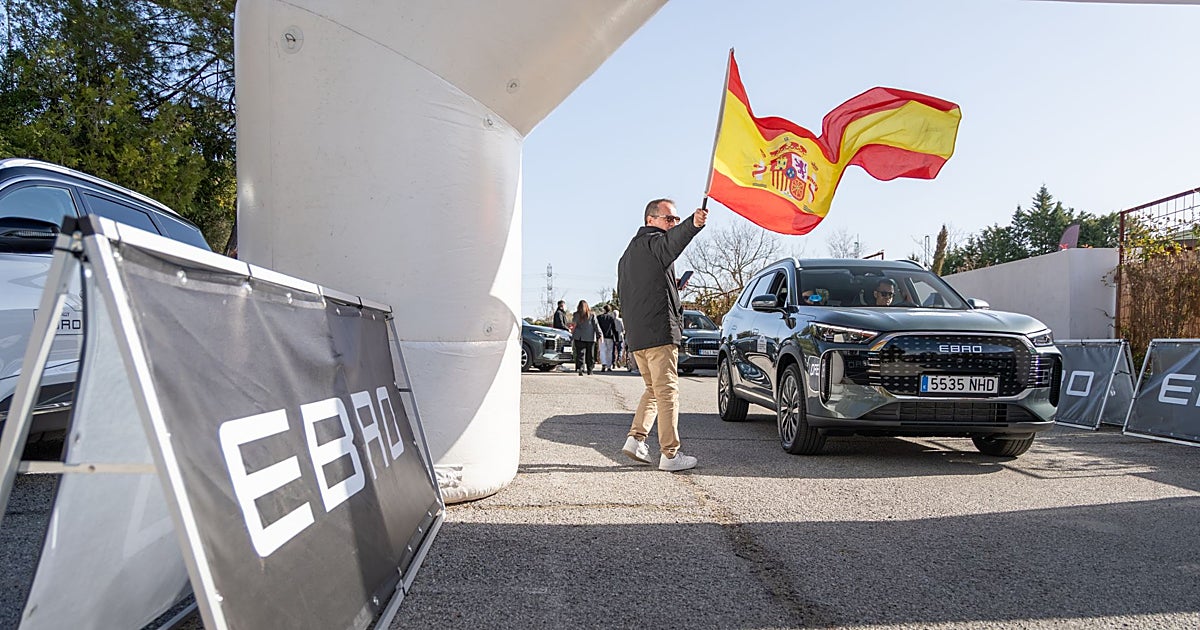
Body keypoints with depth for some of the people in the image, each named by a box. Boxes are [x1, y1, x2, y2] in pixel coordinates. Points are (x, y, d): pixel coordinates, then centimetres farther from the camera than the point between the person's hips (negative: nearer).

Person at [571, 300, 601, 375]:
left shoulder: (576, 315, 1)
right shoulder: (592, 315, 1)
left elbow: (574, 327, 2)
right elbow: (596, 325, -3)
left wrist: (572, 338, 7)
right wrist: (599, 335, -1)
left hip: (579, 338, 0)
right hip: (590, 338, 1)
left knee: (580, 354, -3)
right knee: (590, 355, 11)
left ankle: (580, 368, -20)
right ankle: (589, 370, 16)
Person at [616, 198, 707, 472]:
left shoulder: (628, 253, 24)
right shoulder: (652, 241, -5)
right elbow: (672, 242, -31)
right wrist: (693, 224, -50)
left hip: (635, 335, 9)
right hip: (659, 332, -9)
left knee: (654, 389, 19)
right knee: (667, 391, -6)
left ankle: (635, 438, 9)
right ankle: (670, 455, -4)